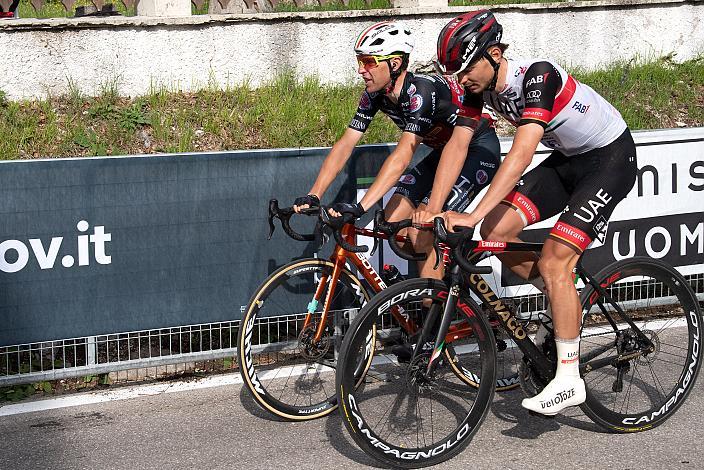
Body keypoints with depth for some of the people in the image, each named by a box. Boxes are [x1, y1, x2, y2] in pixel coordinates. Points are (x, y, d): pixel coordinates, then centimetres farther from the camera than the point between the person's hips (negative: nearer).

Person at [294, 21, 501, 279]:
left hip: (479, 149, -8)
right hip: (444, 150, 8)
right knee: (393, 221, -4)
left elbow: (402, 156, -40)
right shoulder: (375, 95, -9)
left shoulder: (421, 91, -32)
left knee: (421, 230, -21)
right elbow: (344, 146, -10)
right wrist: (312, 196, -21)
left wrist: (360, 207, -46)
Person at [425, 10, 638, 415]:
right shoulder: (481, 86, -8)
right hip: (568, 158, 8)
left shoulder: (537, 76, -31)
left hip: (612, 157, -8)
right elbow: (457, 145, -7)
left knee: (553, 261, -18)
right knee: (496, 231, -8)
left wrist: (473, 215, -46)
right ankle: (568, 298, 12)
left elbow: (521, 154, -40)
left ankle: (569, 380, -9)